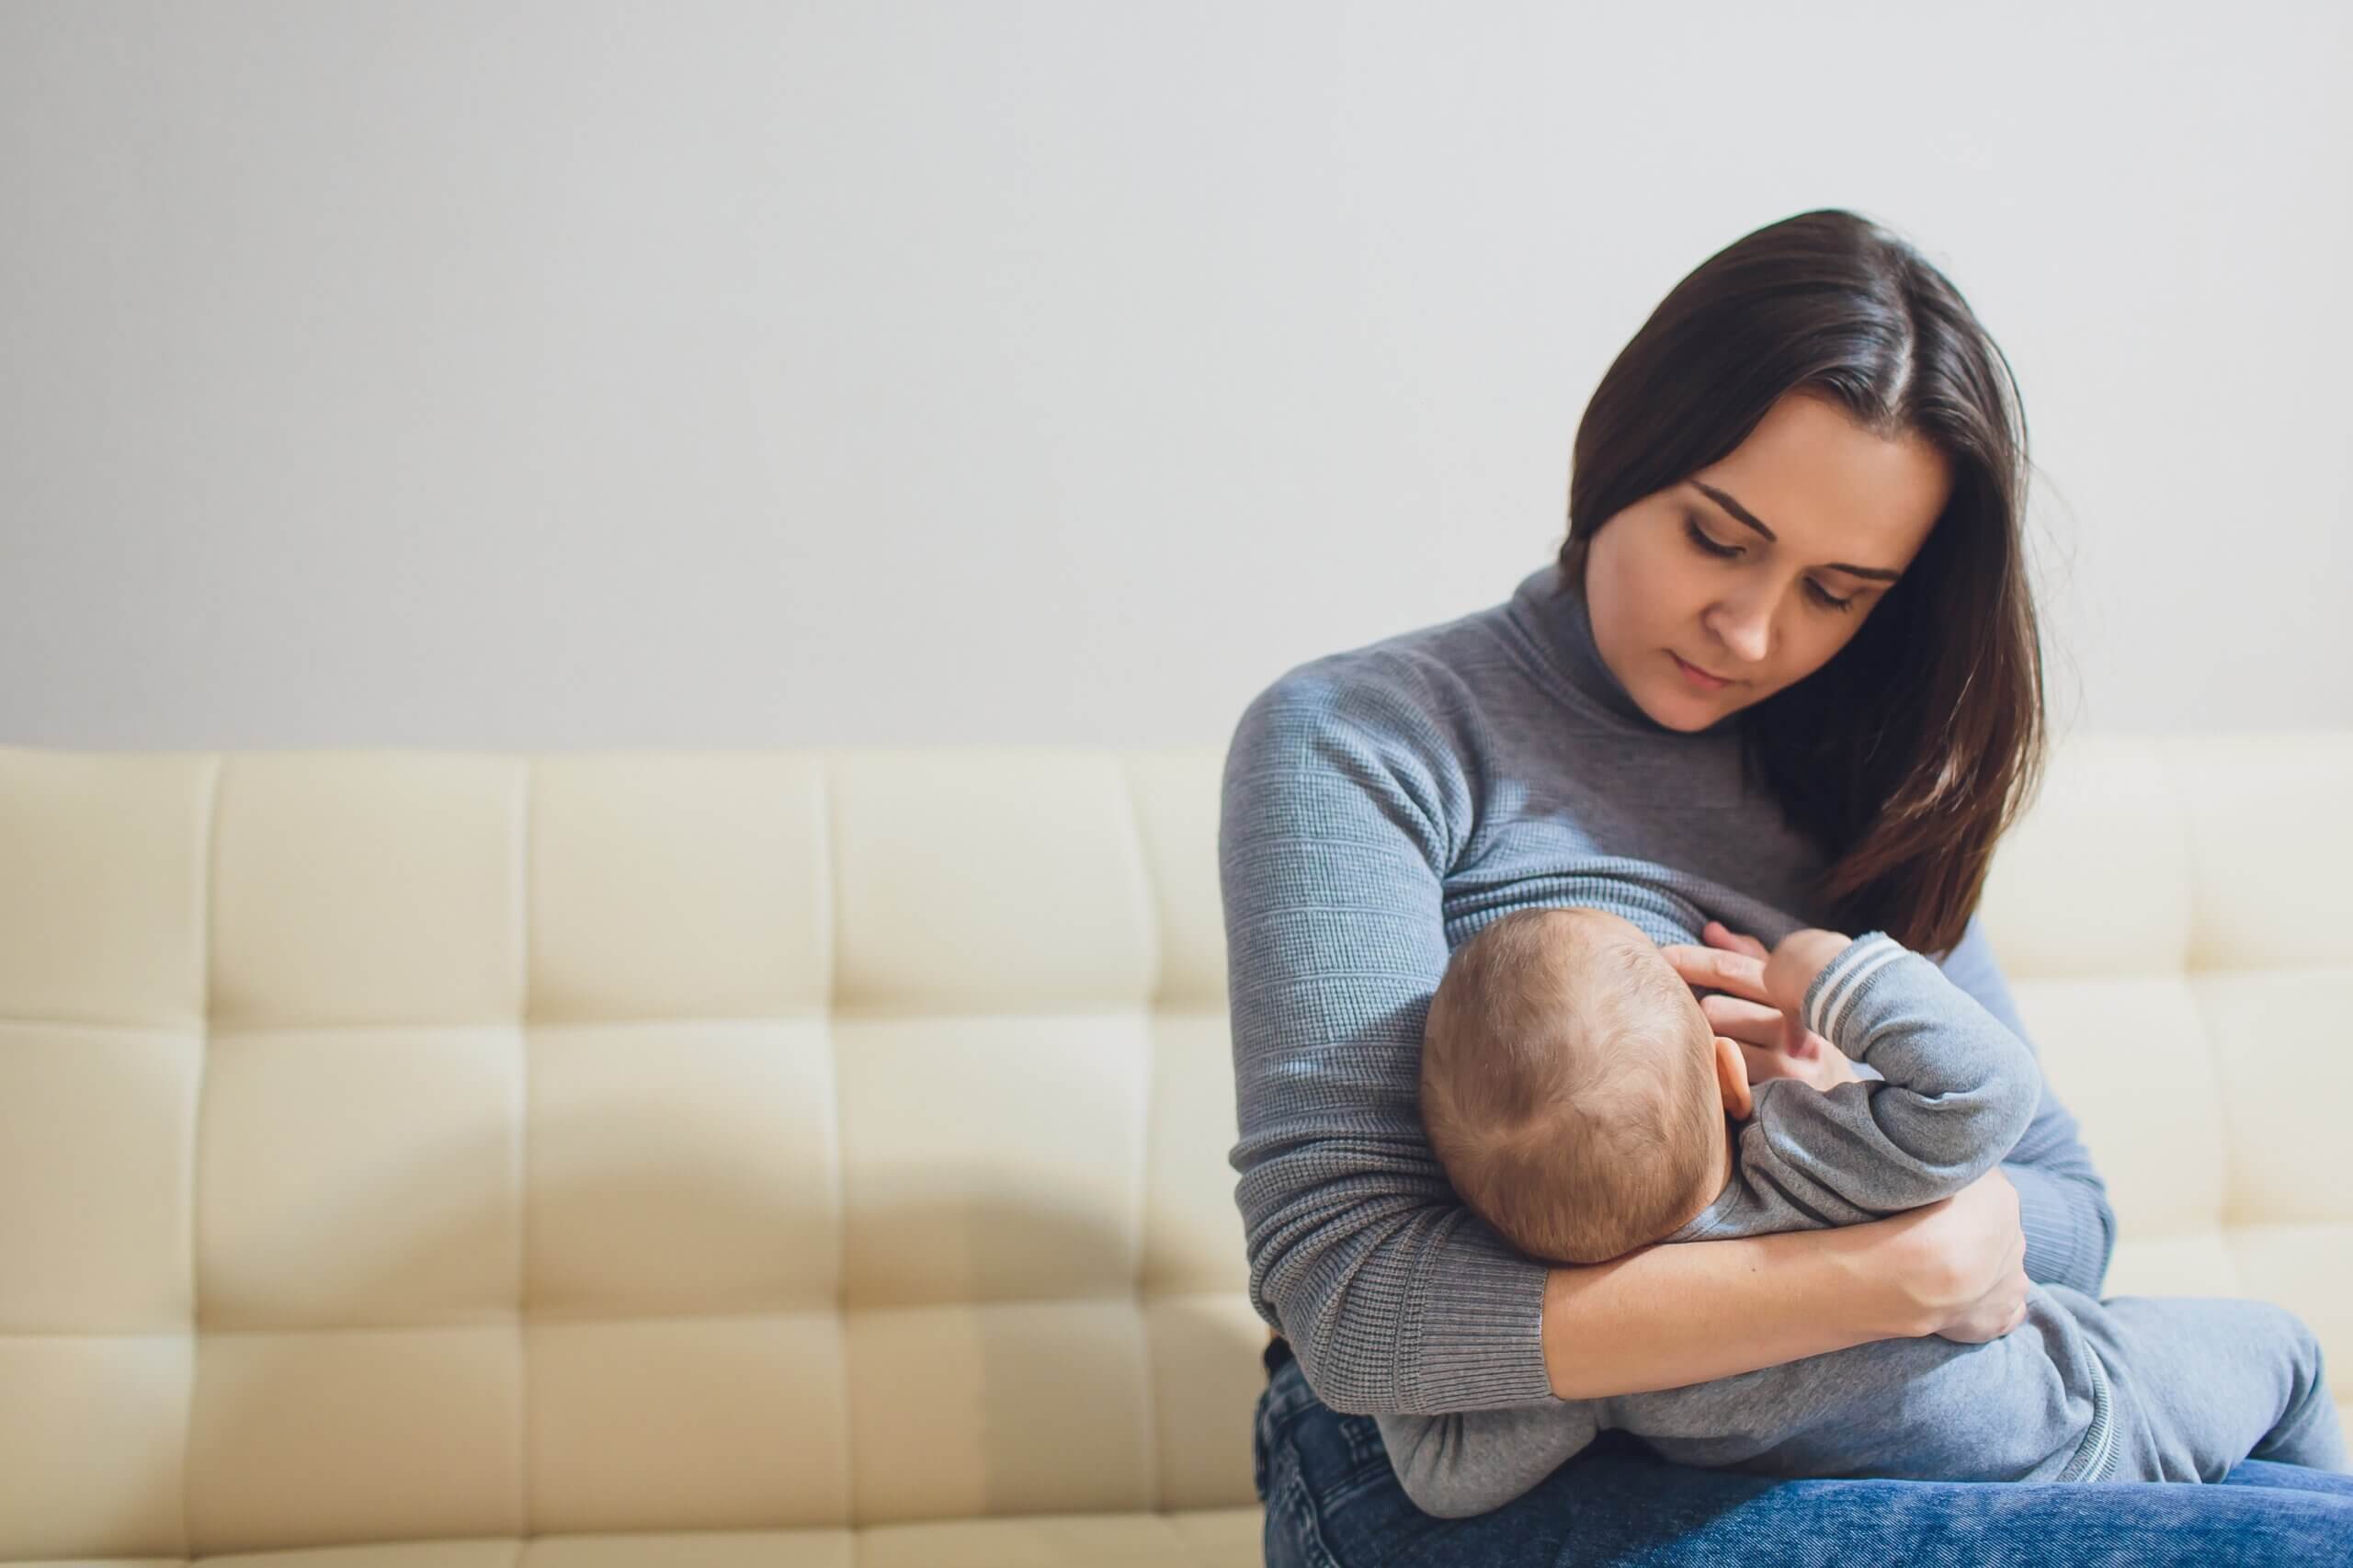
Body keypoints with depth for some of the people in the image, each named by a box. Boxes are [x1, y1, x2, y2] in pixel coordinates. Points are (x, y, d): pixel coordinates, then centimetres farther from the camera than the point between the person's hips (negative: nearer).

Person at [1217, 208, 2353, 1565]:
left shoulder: (1844, 786, 14)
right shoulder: (1355, 741, -5)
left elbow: (2071, 1218, 12)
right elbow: (1356, 1312, -17)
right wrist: (1908, 1272, -18)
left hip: (1813, 1448, 6)